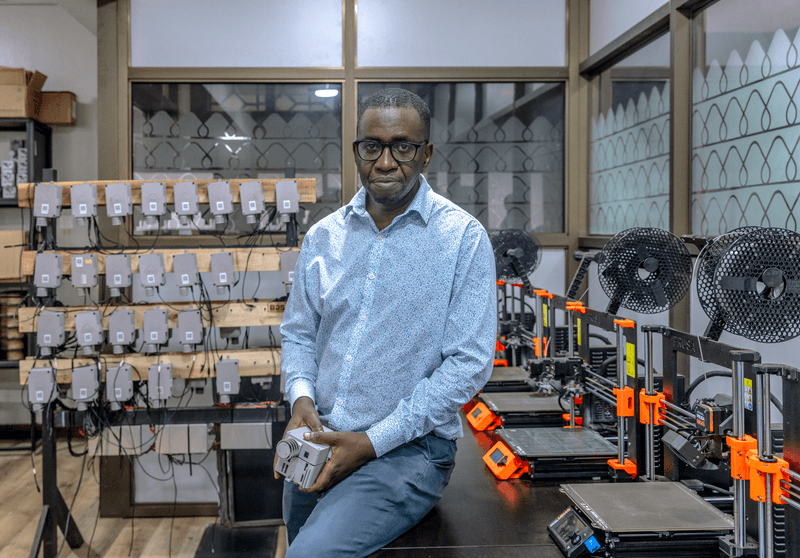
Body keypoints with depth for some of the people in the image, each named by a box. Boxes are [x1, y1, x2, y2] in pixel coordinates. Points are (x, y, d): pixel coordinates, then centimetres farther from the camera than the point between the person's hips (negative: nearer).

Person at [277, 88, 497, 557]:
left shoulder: (463, 238, -9)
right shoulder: (323, 237, 8)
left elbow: (469, 362, -14)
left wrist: (374, 440, -18)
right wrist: (302, 396, -6)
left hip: (408, 449, -5)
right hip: (317, 443, 6)